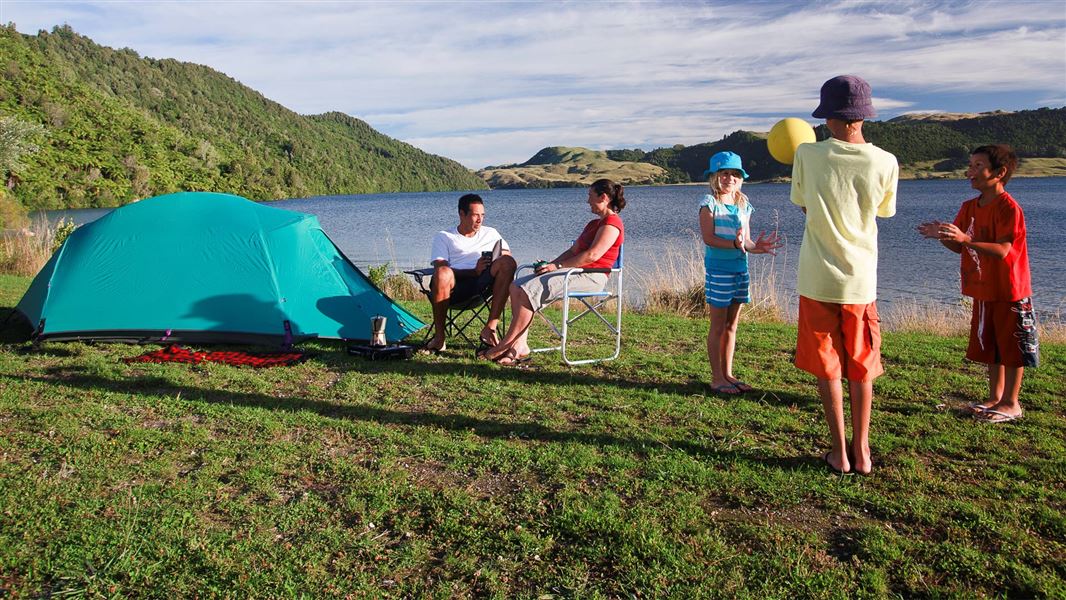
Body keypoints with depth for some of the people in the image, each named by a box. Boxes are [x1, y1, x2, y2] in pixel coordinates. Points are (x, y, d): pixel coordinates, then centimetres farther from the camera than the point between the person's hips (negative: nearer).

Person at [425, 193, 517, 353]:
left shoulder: (490, 233, 28)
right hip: (454, 284, -2)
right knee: (442, 273, -38)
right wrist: (474, 271, -15)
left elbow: (508, 258, 21)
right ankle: (439, 337, -24)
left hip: (482, 284, 2)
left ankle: (490, 328, -32)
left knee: (507, 262, -27)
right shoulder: (443, 237, 17)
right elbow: (440, 268, 0)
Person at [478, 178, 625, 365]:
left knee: (530, 290, -25)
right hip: (575, 271, 10)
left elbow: (592, 255, -18)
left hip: (591, 276, -10)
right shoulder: (594, 224, 28)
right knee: (517, 287, -7)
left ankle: (505, 346, -19)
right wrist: (551, 264, 5)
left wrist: (558, 266, -15)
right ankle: (520, 346, -17)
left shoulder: (612, 223, -6)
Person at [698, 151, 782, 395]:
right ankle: (717, 378, 6)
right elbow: (708, 238, -16)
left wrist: (757, 247, -11)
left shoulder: (743, 205, 12)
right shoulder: (709, 203, -7)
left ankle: (727, 374, 21)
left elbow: (746, 239, 11)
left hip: (740, 268, 6)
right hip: (718, 268, -6)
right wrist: (734, 244, -29)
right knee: (718, 325, -1)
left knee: (731, 325, 12)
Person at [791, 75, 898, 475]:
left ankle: (840, 453, 14)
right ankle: (862, 452, 21)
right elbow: (883, 212, 11)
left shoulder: (808, 155, -10)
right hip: (861, 280, 1)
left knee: (827, 368, 10)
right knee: (861, 368, 14)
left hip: (818, 279, -1)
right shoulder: (885, 163, -6)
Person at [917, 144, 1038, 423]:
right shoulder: (969, 207, 7)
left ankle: (1011, 403, 15)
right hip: (983, 291, 8)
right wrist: (941, 235, -13)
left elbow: (1002, 251, -25)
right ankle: (995, 398, 29)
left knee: (1011, 348, 4)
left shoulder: (1008, 208, -17)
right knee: (990, 347, 16)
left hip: (1009, 293, -8)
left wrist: (964, 239, -36)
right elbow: (958, 248, 7)